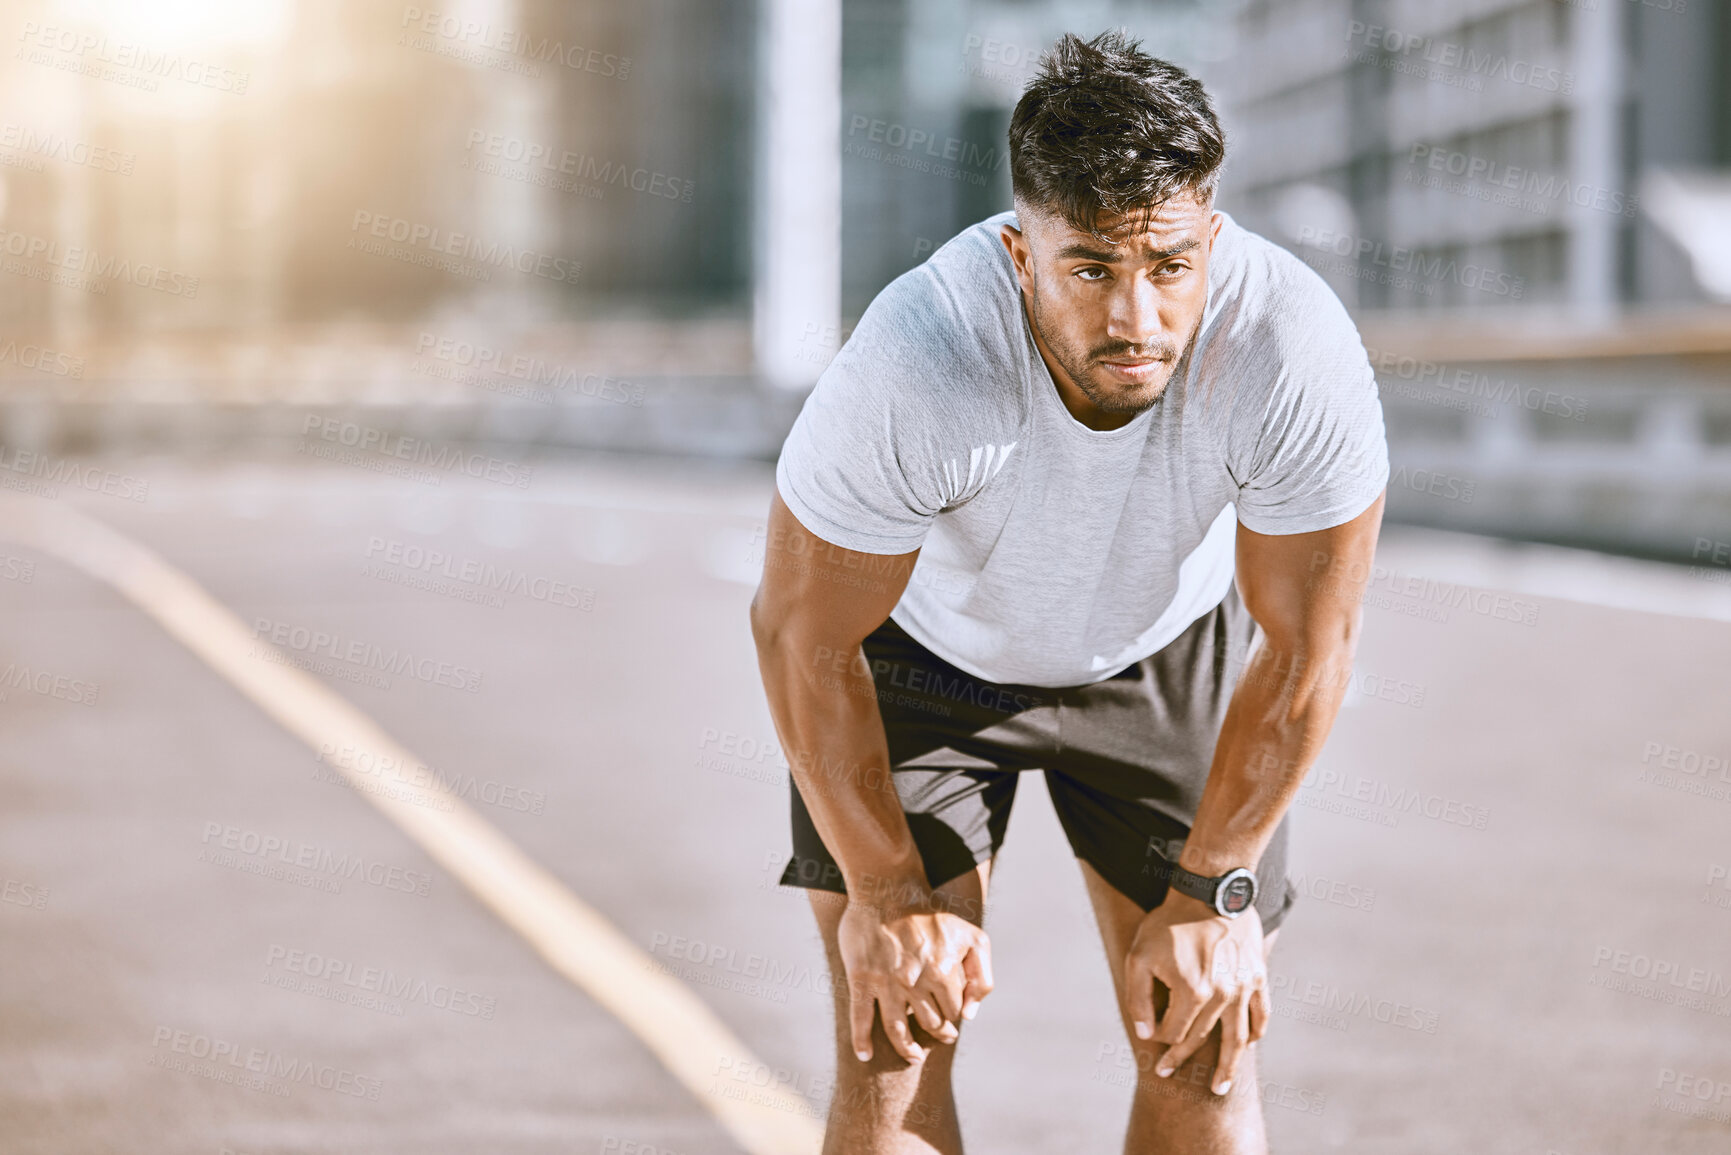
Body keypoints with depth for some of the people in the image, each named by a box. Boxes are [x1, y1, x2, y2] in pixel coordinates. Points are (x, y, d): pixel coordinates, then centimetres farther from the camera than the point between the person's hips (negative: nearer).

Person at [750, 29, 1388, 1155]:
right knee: (893, 1039, -8)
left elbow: (1305, 647, -18)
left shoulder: (1299, 353, -35)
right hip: (920, 646, -1)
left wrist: (1214, 892, -11)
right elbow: (804, 636, -22)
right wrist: (887, 892, -13)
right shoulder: (911, 372, -39)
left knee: (1204, 1051, -3)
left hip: (1168, 643, 2)